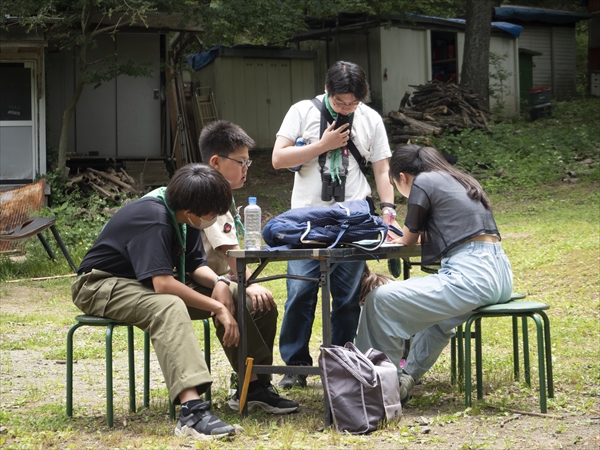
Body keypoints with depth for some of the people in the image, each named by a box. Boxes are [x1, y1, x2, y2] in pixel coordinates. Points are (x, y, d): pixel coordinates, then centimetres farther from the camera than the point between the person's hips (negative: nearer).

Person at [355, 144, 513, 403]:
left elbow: (409, 239, 9)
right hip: (498, 274, 10)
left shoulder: (423, 182, 0)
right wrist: (406, 235, 37)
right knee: (434, 309, 39)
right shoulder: (460, 181, 24)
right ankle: (409, 376, 39)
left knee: (380, 301, -3)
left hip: (471, 277, -10)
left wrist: (397, 238, 31)